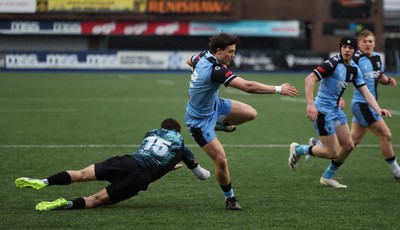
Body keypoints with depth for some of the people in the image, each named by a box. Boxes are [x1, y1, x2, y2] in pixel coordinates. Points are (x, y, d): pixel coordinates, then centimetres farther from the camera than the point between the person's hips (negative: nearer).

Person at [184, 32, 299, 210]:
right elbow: (248, 86, -40)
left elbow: (189, 61, 19)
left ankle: (221, 124, 29)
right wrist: (279, 89, -35)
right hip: (200, 121, -9)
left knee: (250, 113, 0)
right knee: (220, 159, -9)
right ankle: (230, 198, 11)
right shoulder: (216, 70, -36)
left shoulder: (203, 56, -9)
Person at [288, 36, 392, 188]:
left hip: (335, 110, 9)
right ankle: (298, 150, 13)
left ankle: (328, 177, 26)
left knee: (348, 146, 11)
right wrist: (310, 104, -34)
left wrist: (378, 109, -10)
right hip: (322, 111, -9)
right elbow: (309, 79, -25)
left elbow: (366, 93, 6)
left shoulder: (354, 69, 6)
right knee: (333, 153, -7)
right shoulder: (333, 63, -19)